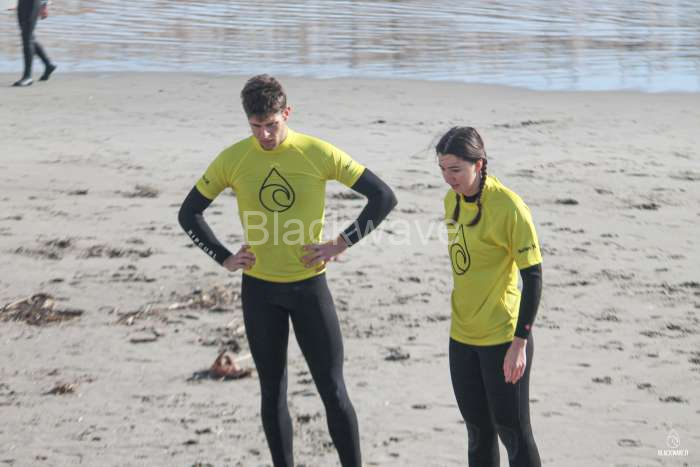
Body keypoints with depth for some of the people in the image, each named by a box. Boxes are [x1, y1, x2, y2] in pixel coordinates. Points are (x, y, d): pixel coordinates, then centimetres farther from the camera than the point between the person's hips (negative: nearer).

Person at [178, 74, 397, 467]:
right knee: (273, 393, 10)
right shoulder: (233, 159, -5)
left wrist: (341, 244, -10)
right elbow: (190, 213, 7)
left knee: (333, 390, -1)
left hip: (310, 285, -2)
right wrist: (224, 258, -2)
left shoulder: (318, 154, -10)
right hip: (259, 290, 2)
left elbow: (384, 197, -6)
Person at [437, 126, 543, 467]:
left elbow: (533, 277, -16)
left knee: (512, 430, 2)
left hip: (503, 337, -7)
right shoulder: (452, 200, 3)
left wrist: (520, 343, -18)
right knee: (478, 430, 15)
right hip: (462, 337, 7)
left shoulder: (509, 207, -18)